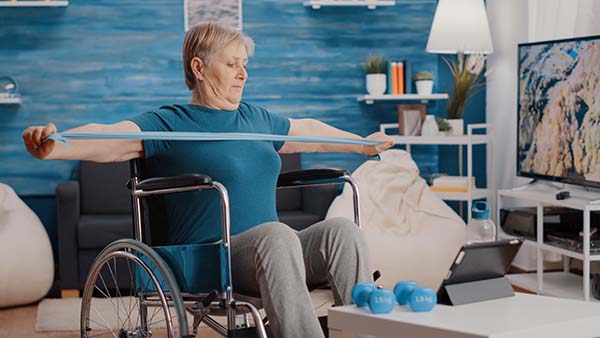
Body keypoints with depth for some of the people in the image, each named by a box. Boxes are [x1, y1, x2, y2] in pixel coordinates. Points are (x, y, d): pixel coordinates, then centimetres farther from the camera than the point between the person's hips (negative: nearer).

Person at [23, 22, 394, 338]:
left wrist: (364, 144, 49)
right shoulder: (170, 123, 1)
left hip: (272, 252, 6)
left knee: (342, 229, -22)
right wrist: (53, 147, -36)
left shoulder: (255, 118, 22)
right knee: (276, 234, -37)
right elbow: (107, 140, -16)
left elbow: (309, 131, 39)